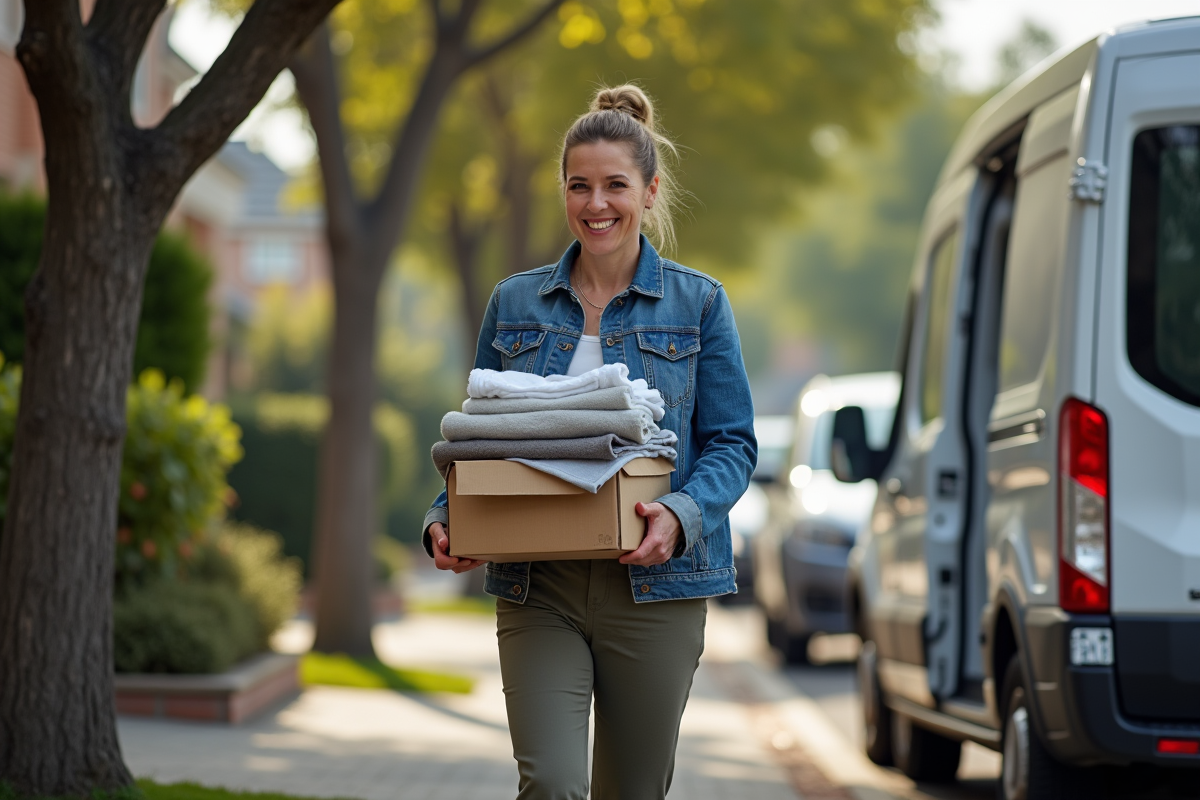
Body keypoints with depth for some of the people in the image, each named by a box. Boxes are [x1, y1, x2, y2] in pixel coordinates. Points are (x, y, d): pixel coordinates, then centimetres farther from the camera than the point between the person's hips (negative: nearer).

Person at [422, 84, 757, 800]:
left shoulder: (698, 303, 4)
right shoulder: (515, 304, 10)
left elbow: (734, 444, 0)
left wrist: (681, 515, -20)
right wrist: (446, 522, -7)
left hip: (653, 582, -1)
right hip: (539, 586, 1)